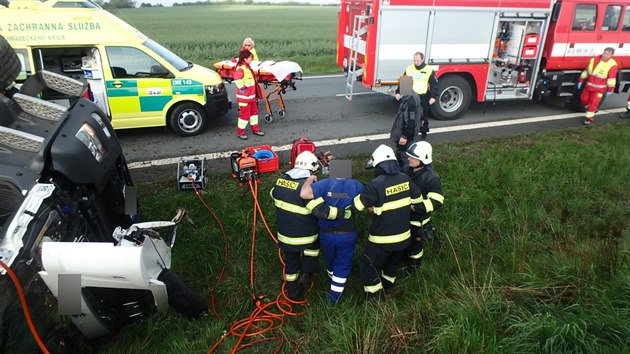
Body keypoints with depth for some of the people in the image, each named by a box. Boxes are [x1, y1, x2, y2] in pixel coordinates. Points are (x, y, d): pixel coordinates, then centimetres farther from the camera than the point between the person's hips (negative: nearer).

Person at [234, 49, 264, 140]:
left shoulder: (247, 67, 12)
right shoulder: (241, 68, -21)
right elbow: (237, 79, -39)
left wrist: (255, 94, 20)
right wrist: (242, 88, -27)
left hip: (251, 95, 10)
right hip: (244, 97, -10)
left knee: (254, 111, 18)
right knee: (245, 114, -1)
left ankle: (255, 129, 32)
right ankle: (240, 132, 12)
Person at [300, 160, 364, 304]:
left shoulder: (326, 184, -15)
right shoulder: (356, 185, -9)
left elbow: (304, 194, -28)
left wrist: (310, 179, -10)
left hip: (327, 234, 1)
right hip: (347, 234, -1)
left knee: (330, 262, 27)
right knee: (342, 265, 16)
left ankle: (333, 282, 53)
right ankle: (334, 296, 21)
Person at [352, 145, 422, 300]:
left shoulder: (376, 184, -25)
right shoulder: (405, 179, -6)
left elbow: (358, 204, -17)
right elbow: (416, 198, 9)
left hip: (382, 239, -6)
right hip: (403, 236, 7)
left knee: (369, 267, 11)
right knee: (392, 263, 28)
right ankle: (386, 287, 49)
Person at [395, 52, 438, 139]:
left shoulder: (429, 70, -4)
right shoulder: (409, 69, 4)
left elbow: (434, 84, -3)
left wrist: (433, 96, -12)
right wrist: (398, 92, 0)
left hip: (423, 97, -2)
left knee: (423, 116, 8)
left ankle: (424, 132, 25)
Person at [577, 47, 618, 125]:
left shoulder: (612, 65, -16)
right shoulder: (594, 59, -3)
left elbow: (612, 78, -14)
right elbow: (586, 70, 6)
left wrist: (610, 90, -13)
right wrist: (581, 80, 6)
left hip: (599, 88, -5)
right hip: (589, 85, 5)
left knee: (593, 102, -4)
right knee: (584, 98, 11)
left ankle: (589, 118, 8)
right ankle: (593, 109, 36)